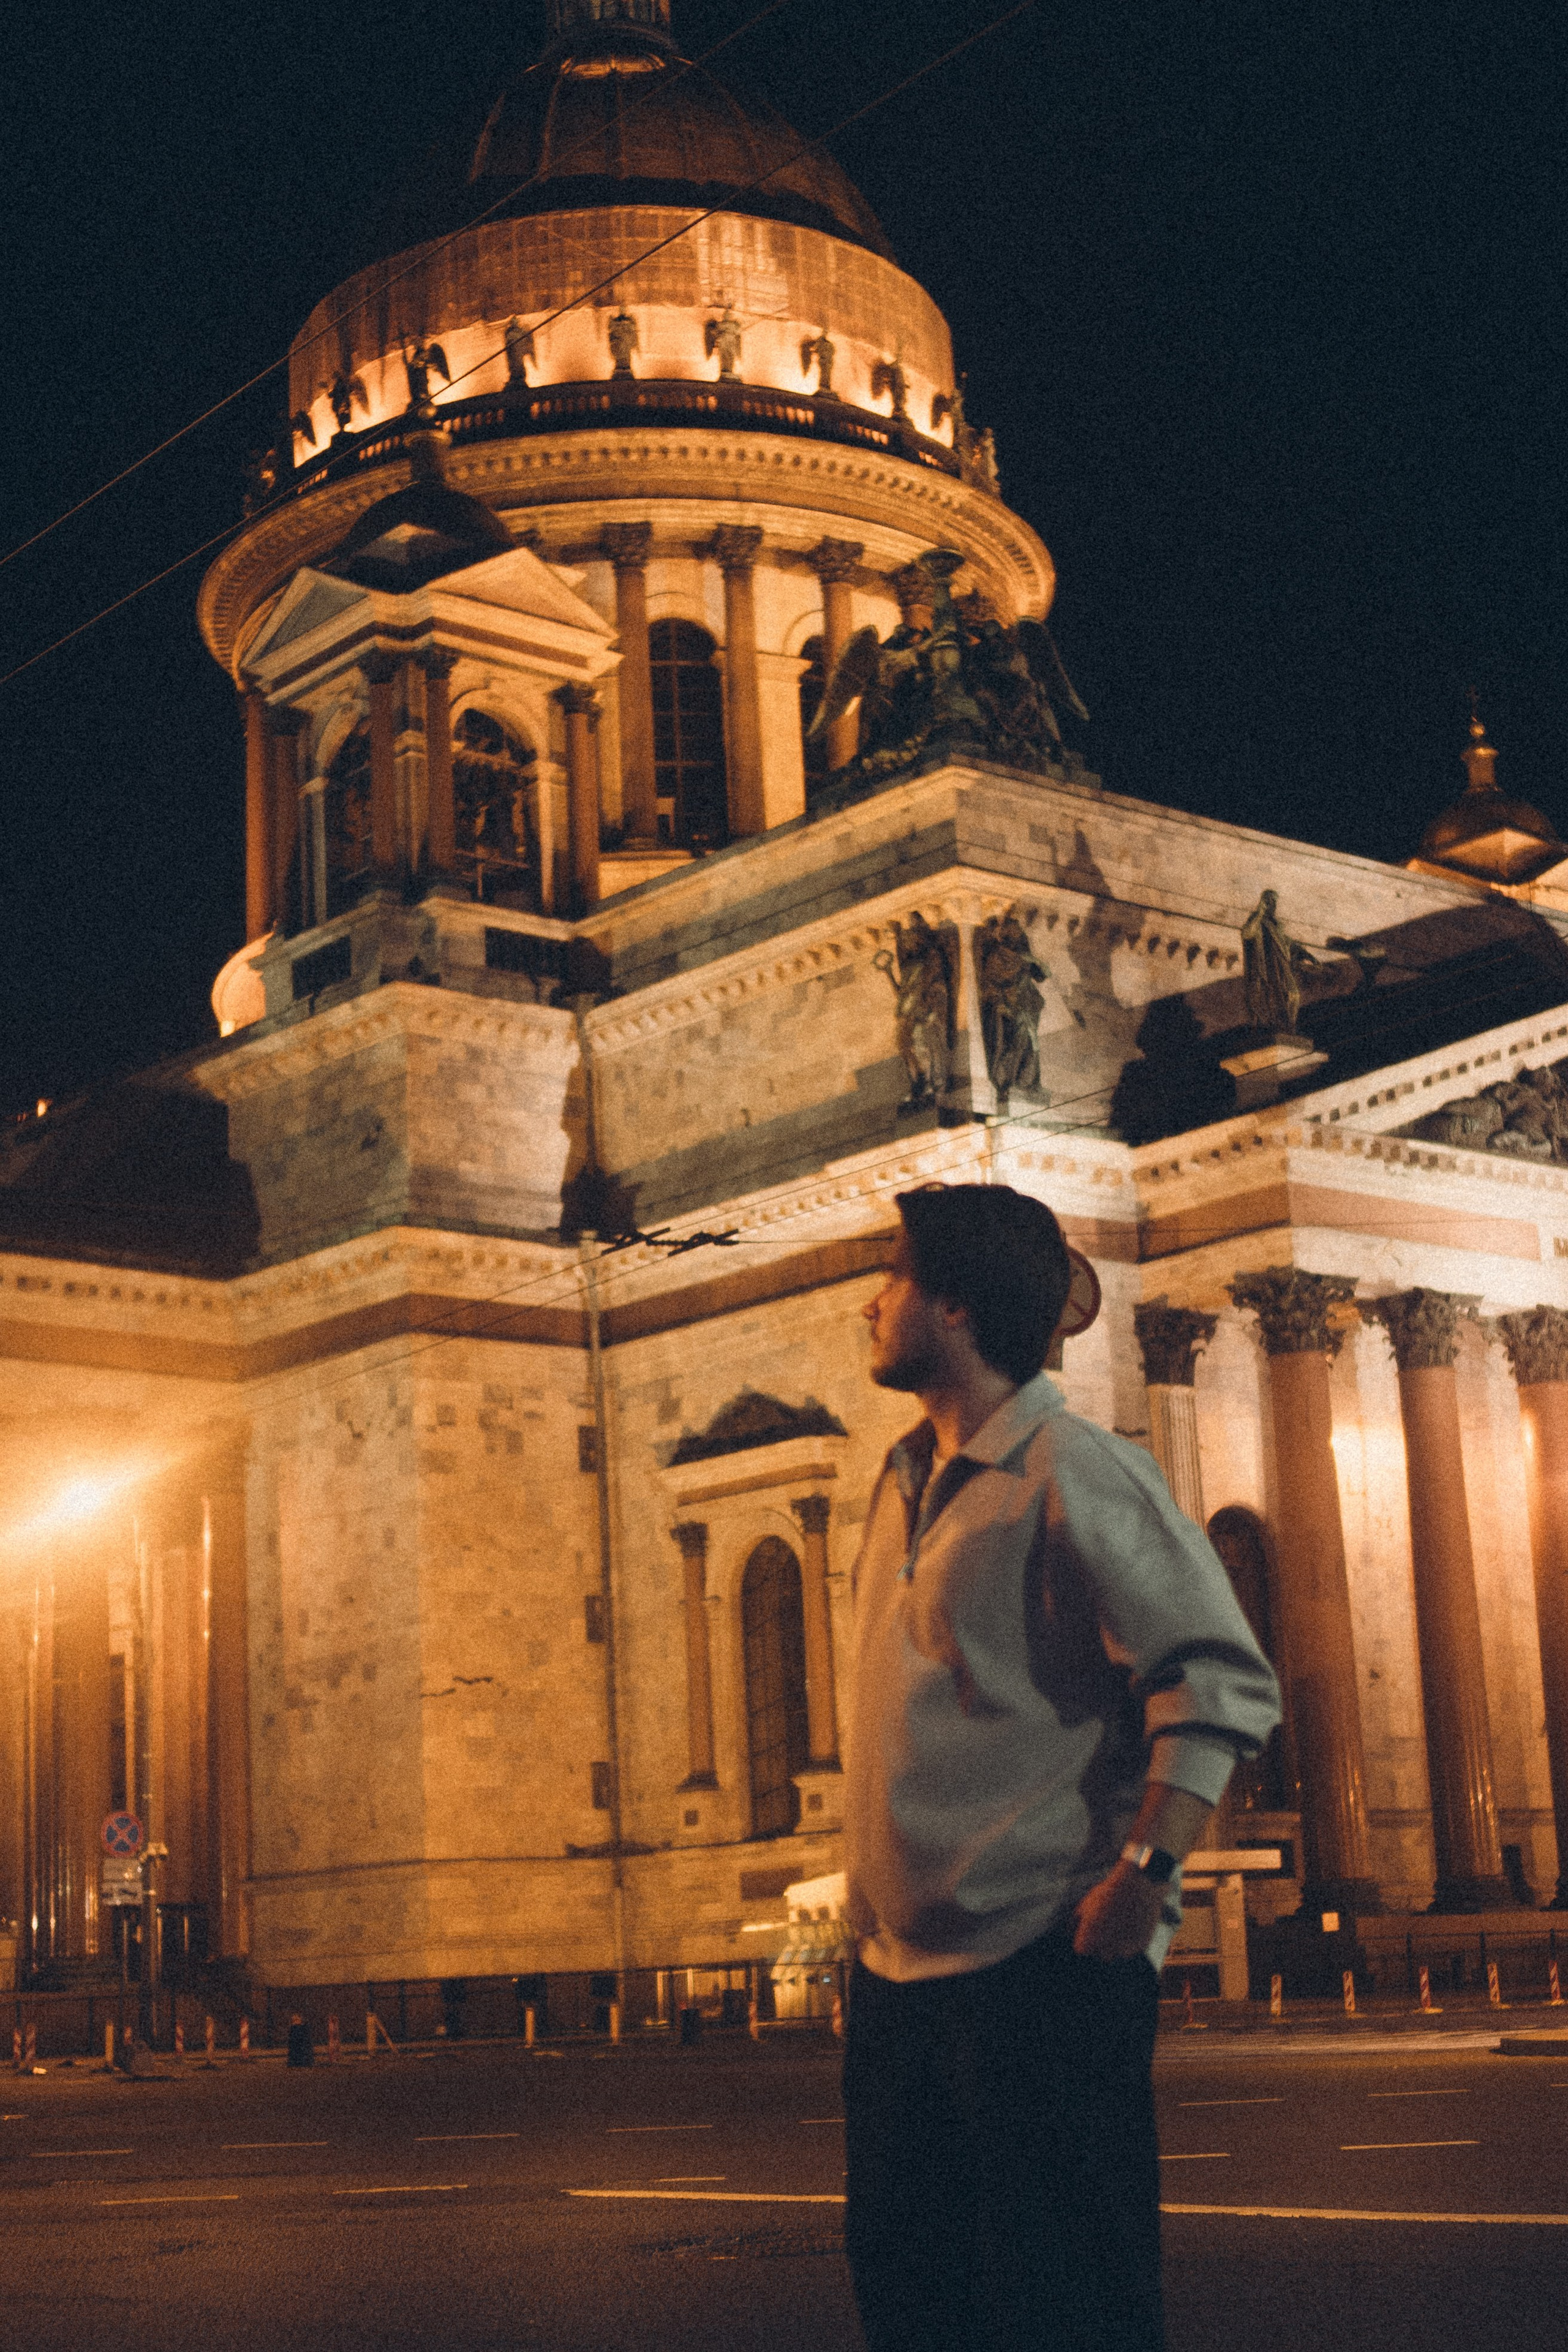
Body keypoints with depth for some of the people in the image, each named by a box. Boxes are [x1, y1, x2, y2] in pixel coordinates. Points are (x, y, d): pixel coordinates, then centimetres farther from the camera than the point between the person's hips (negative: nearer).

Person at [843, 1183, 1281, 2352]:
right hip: (900, 1963, 9)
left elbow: (1223, 1681, -17)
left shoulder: (1073, 1471, -11)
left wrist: (1145, 1871, -24)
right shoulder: (906, 1484, 15)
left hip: (1040, 1961, -9)